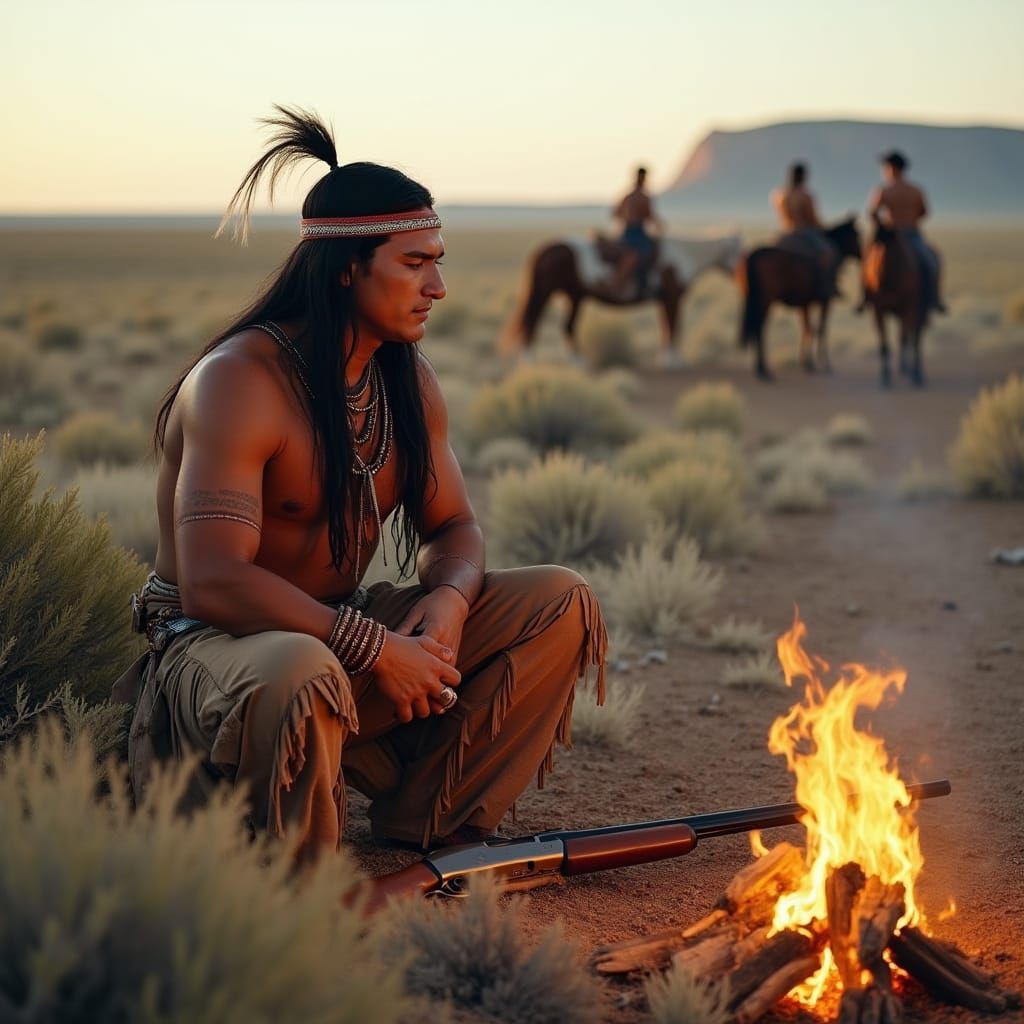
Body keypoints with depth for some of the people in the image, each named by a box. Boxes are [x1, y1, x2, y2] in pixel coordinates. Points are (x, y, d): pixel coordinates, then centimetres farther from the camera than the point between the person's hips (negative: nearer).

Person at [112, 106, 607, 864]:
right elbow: (213, 583, -31)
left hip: (343, 632, 8)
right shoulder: (239, 383, -22)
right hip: (209, 648, -8)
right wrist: (375, 647, -31)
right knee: (299, 673, -44)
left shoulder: (411, 384, 3)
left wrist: (450, 598, -14)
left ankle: (422, 826, -1)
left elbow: (451, 526, 11)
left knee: (561, 603, -2)